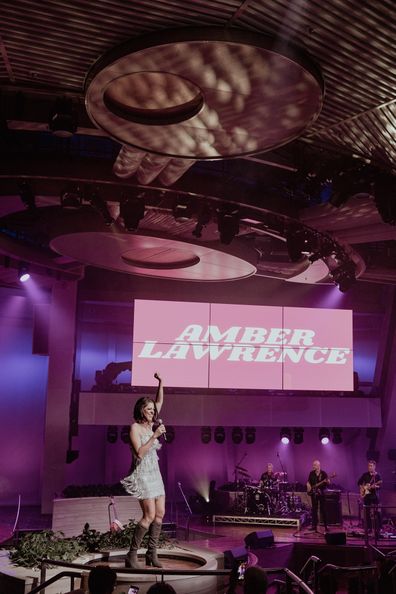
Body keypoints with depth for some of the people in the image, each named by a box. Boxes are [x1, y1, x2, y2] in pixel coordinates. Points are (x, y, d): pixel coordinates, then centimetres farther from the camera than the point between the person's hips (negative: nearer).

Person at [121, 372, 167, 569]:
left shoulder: (151, 424, 9)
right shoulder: (135, 427, -10)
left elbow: (160, 402, 14)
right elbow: (139, 452, -19)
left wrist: (160, 382, 3)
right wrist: (155, 436, -22)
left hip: (155, 473, 8)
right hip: (143, 473, -8)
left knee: (160, 513, 5)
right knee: (150, 515, -13)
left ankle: (152, 553, 13)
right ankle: (131, 556, -5)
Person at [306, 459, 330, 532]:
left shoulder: (323, 473, -6)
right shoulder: (311, 473, 7)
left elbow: (328, 483, -9)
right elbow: (308, 481, 17)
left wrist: (327, 482, -30)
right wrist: (308, 485, -2)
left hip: (321, 493, -4)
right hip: (313, 493, 4)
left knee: (323, 509, -4)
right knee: (314, 509, 7)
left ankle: (326, 526, 1)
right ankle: (314, 525, 13)